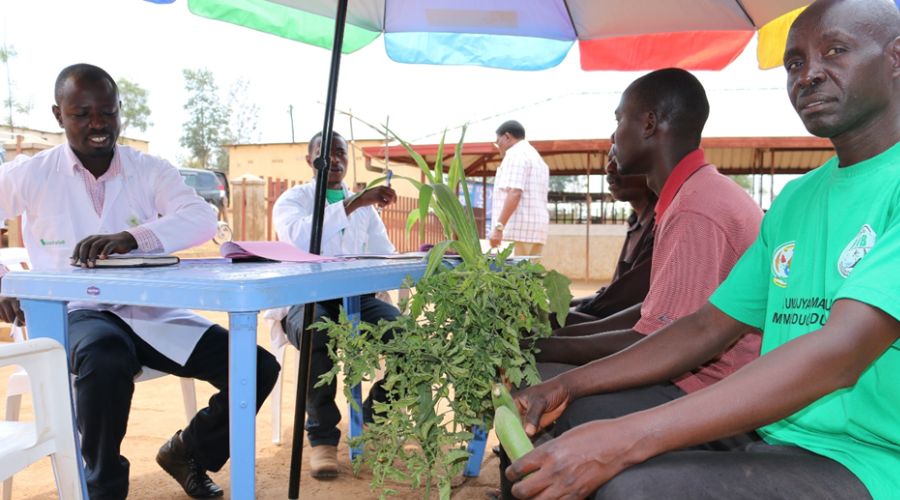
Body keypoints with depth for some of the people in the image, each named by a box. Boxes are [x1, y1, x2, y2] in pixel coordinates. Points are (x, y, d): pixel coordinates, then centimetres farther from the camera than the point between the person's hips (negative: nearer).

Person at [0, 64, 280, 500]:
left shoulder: (151, 171, 3)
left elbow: (201, 219, -16)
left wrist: (129, 237, -34)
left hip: (152, 311, 3)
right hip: (76, 313, -2)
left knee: (257, 368, -13)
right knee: (107, 360, -39)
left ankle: (189, 451, 17)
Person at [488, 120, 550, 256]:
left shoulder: (515, 154, -5)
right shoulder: (538, 159, 25)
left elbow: (514, 193, -18)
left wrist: (498, 227, -23)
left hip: (517, 229, -9)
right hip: (537, 230, 9)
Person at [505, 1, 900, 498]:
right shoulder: (794, 200, 14)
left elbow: (841, 352, -26)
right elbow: (708, 327, 14)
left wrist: (627, 439, -31)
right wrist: (570, 385, 4)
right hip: (779, 442, 7)